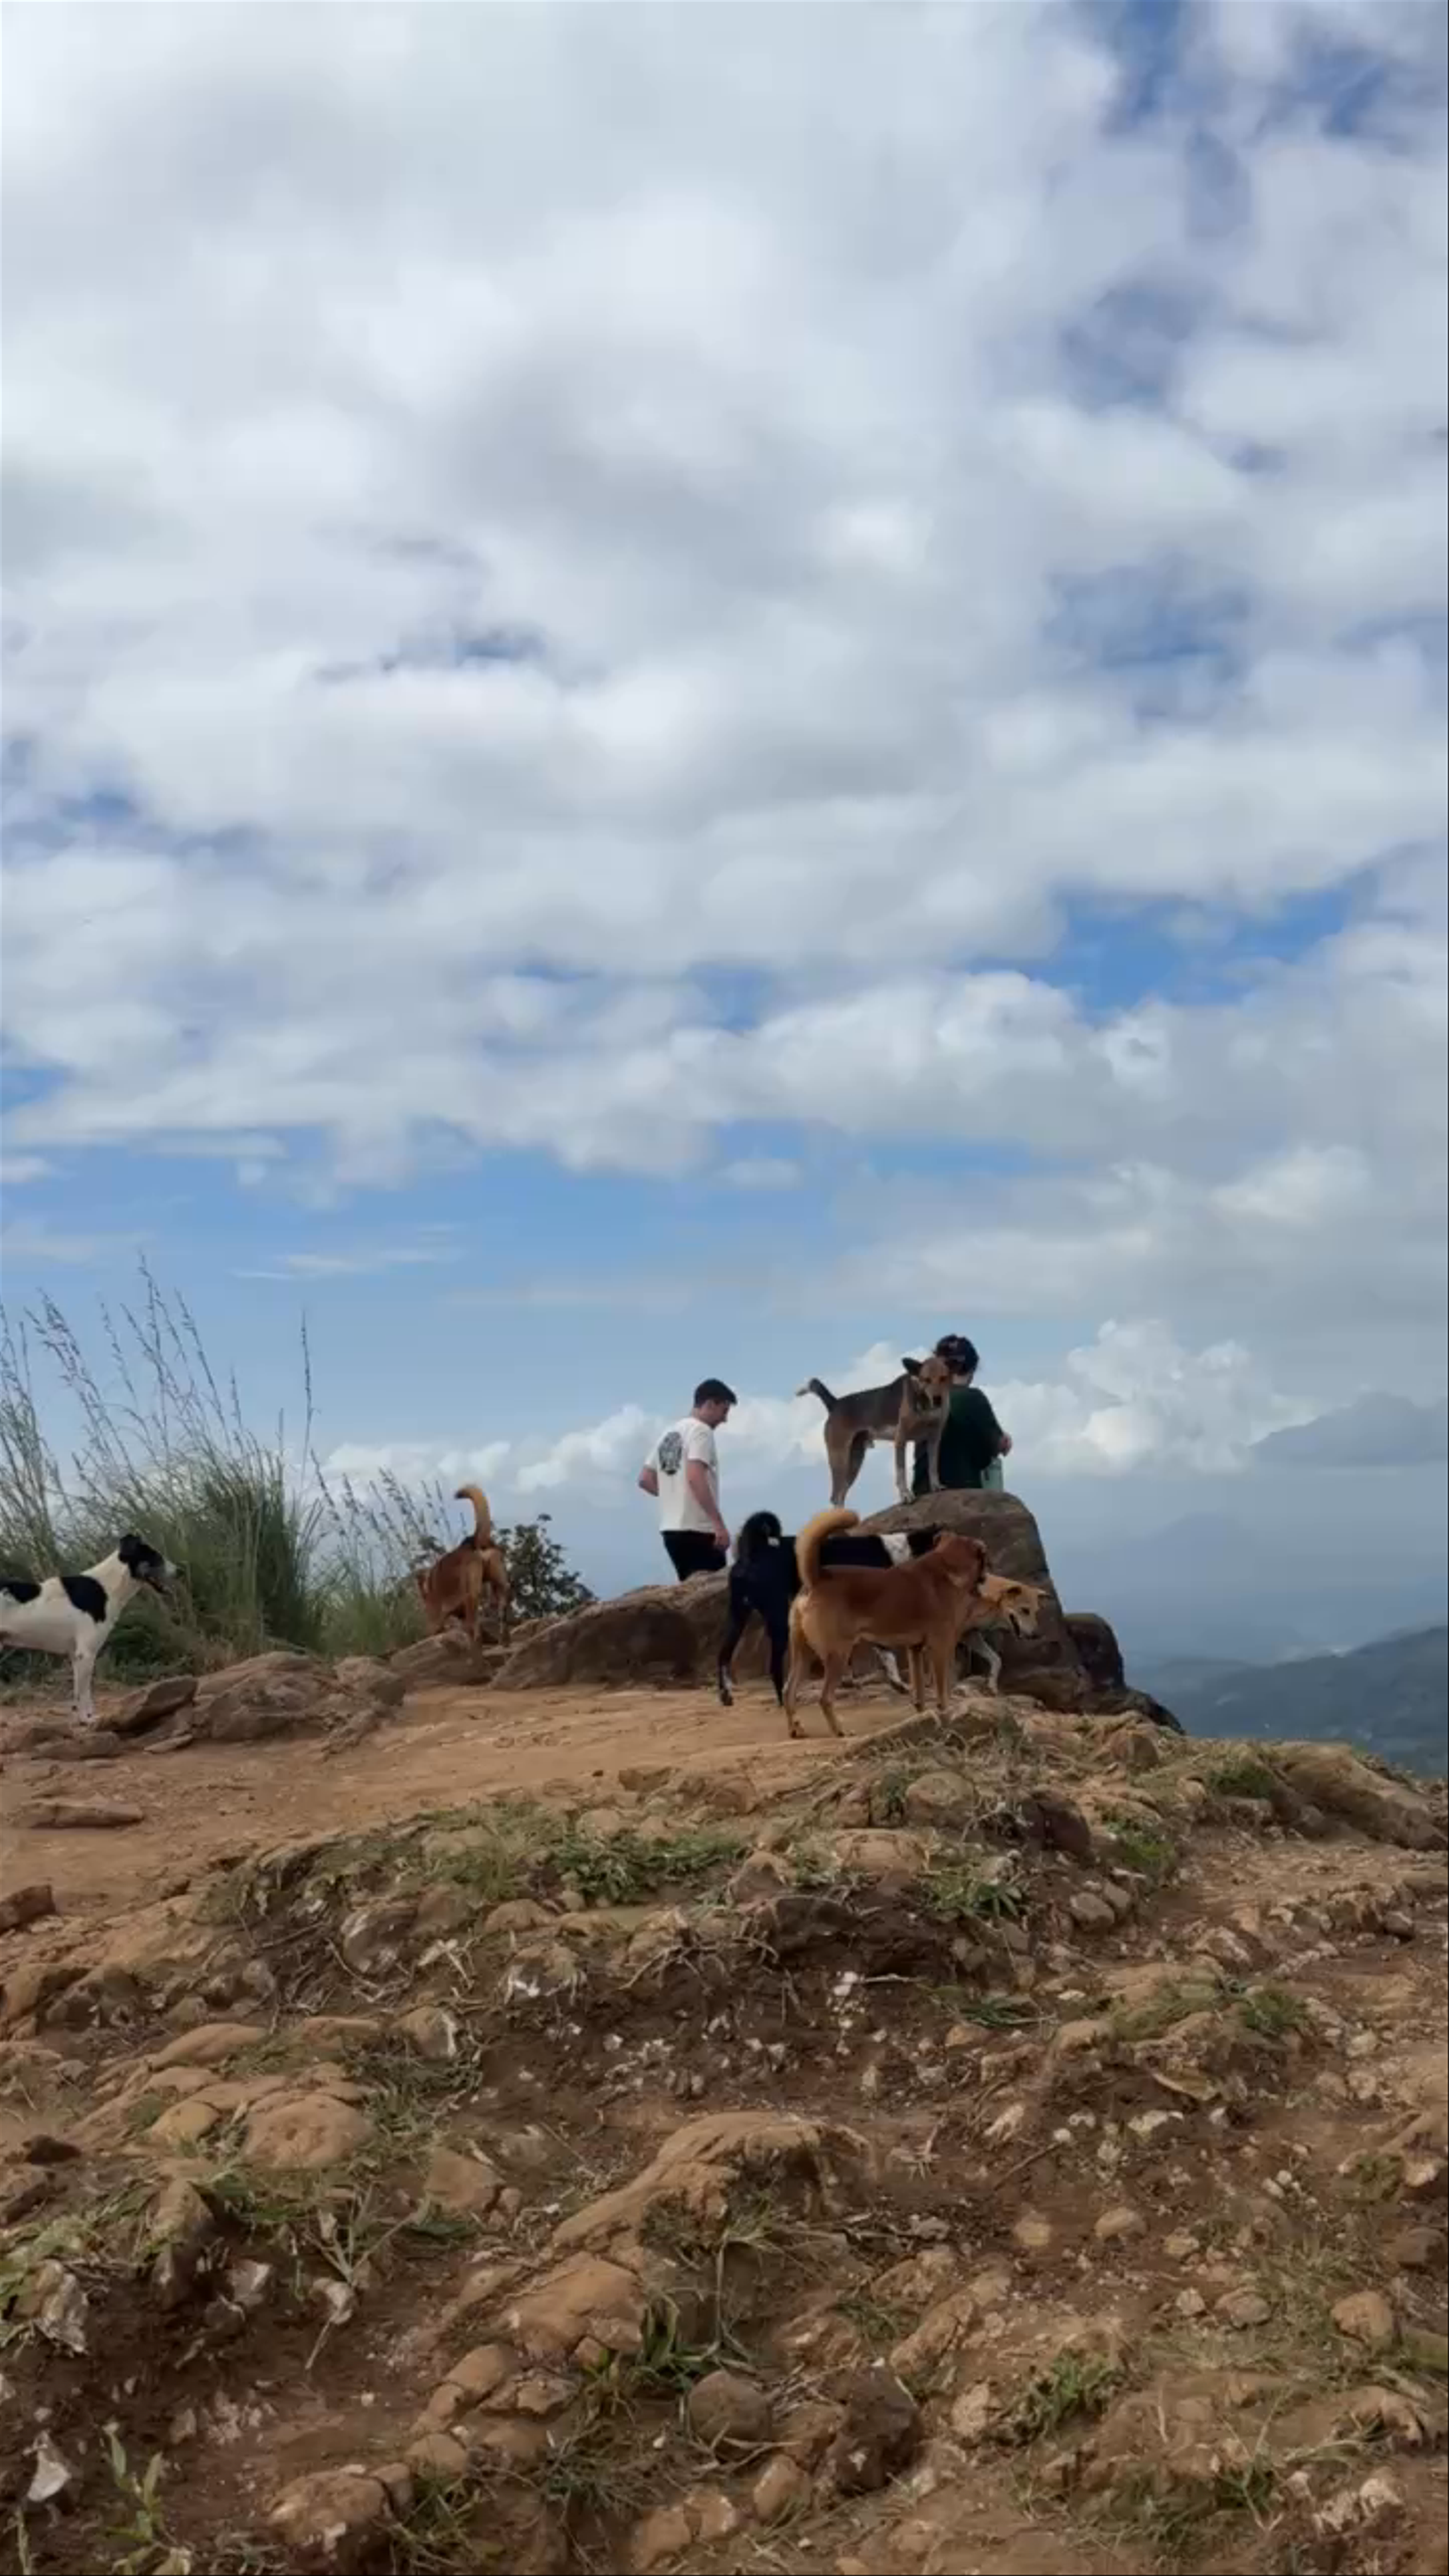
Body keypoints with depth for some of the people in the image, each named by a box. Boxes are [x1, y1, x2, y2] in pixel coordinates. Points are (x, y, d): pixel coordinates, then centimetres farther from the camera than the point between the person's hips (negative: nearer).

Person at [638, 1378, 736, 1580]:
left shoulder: (669, 1433, 18)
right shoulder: (701, 1431, -9)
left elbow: (645, 1480, 20)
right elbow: (696, 1478, -22)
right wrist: (719, 1525, -24)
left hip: (671, 1529, 9)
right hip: (698, 1530, -9)